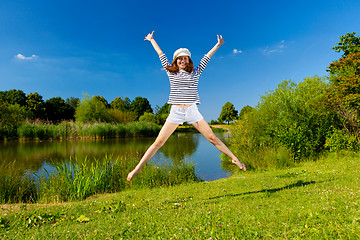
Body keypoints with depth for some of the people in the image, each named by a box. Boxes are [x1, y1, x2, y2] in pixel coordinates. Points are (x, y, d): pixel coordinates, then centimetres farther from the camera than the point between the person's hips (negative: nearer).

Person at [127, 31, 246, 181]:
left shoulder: (195, 73, 10)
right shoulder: (171, 73, 10)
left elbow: (207, 57, 15)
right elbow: (161, 55, 19)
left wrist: (218, 45, 17)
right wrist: (152, 40, 29)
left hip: (192, 111, 1)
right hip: (175, 112, 0)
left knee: (212, 138, 1)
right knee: (158, 142, -4)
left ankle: (234, 159, 16)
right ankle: (138, 168, 4)